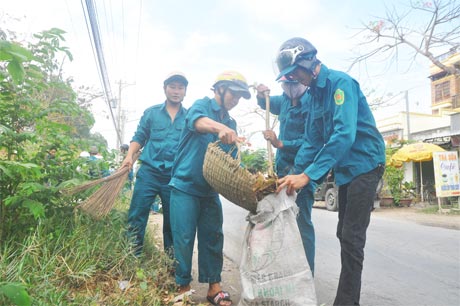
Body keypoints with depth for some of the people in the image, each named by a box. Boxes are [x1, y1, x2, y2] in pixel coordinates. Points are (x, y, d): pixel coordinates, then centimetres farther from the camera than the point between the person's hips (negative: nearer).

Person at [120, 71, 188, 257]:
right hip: (149, 172, 0)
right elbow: (139, 137, 9)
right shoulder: (151, 112, 8)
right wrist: (130, 156, -6)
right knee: (136, 215, 0)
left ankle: (171, 257, 28)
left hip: (175, 177, 0)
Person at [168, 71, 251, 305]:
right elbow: (197, 120, -30)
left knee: (213, 238, 8)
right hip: (185, 186, -6)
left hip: (210, 190, 6)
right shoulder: (201, 105, -5)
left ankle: (214, 287, 19)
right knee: (184, 239, 0)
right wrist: (220, 128, -51)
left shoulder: (230, 124, 13)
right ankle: (183, 286, 15)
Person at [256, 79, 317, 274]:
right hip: (283, 166, 8)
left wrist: (280, 144, -26)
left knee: (301, 221, -9)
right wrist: (261, 95, 10)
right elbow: (265, 104, 31)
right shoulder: (285, 100, 10)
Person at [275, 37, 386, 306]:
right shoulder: (313, 95, 9)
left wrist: (307, 175, -33)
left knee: (352, 238, -7)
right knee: (345, 235, 13)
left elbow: (345, 134, -29)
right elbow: (312, 142, 9)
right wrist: (293, 174, -1)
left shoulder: (340, 82, -17)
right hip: (344, 168, 9)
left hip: (364, 163, -9)